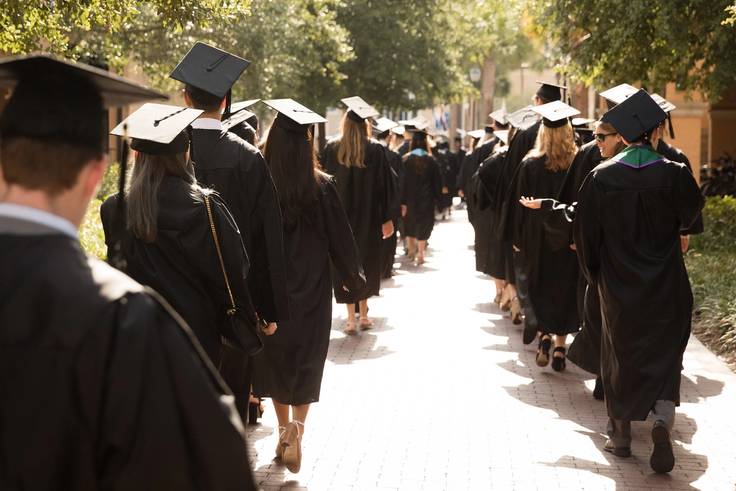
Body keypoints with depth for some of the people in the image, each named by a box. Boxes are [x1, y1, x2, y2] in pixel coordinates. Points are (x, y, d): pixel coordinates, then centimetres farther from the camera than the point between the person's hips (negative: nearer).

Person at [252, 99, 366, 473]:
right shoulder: (322, 186, -10)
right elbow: (340, 237, -4)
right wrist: (353, 277, 11)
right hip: (311, 287, 0)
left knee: (275, 358, 15)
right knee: (307, 359, 6)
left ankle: (284, 429, 20)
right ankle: (296, 429, -12)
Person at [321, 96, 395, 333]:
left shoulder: (332, 148, -4)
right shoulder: (376, 150, -6)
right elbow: (385, 186, -5)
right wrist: (387, 219, 1)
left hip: (339, 215, 0)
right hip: (368, 216, 0)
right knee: (367, 262, 14)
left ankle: (351, 318, 3)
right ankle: (363, 314, 16)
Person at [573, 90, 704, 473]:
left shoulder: (601, 177, -10)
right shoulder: (673, 174, -13)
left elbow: (585, 232, -3)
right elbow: (690, 214, 7)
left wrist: (594, 273, 11)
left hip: (617, 284, 1)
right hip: (665, 286, -1)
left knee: (621, 354, 16)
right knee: (663, 358, 7)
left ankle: (621, 434, 24)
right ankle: (662, 421, -17)